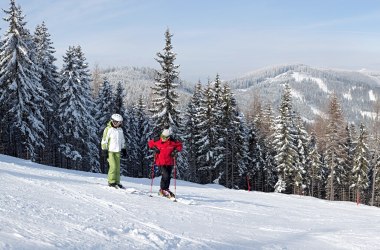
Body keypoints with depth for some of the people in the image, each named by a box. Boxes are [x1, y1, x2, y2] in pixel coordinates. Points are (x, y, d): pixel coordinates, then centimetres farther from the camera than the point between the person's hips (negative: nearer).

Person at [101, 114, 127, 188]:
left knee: (117, 167, 5)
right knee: (113, 166, -13)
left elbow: (122, 141, 21)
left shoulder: (120, 130, 9)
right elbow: (104, 140, -9)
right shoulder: (108, 129, -9)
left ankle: (116, 182, 13)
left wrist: (124, 149, 19)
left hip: (117, 151, 6)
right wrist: (104, 150, -12)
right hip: (110, 151, -6)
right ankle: (111, 182, -3)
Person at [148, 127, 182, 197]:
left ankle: (166, 189, 30)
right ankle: (162, 189, 3)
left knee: (168, 177, 11)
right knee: (165, 176, -14)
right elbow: (150, 143, 10)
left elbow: (180, 145, 8)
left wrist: (176, 150, -7)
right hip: (161, 162, -3)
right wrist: (154, 148, -6)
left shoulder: (173, 142, -7)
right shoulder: (157, 141, -8)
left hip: (169, 163, 3)